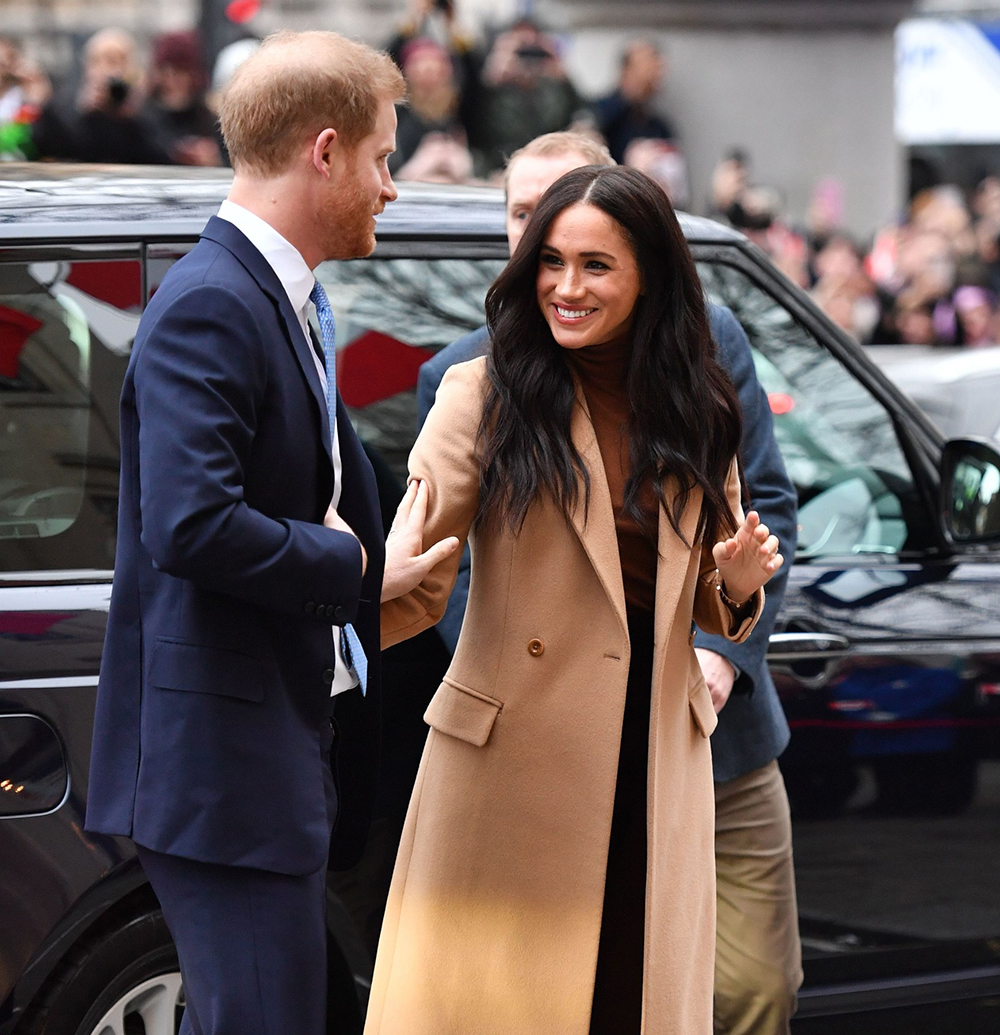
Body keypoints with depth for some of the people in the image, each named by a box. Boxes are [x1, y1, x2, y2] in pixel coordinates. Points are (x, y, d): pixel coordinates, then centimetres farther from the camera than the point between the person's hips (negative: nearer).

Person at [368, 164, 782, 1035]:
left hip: (654, 762, 4)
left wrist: (737, 585, -5)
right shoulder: (486, 397, -5)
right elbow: (414, 584, -13)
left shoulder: (696, 415, 7)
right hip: (512, 759, -3)